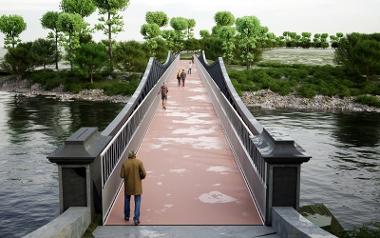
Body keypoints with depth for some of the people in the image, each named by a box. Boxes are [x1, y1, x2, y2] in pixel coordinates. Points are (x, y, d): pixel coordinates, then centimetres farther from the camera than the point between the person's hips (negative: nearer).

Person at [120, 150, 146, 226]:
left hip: (128, 185, 2)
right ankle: (136, 219, 2)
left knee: (127, 200, 21)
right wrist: (140, 178, 6)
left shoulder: (124, 163, -9)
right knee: (137, 202, 7)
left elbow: (122, 175, -9)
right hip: (137, 185, -1)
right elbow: (143, 174, -14)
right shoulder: (139, 162, -11)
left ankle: (127, 216, 32)